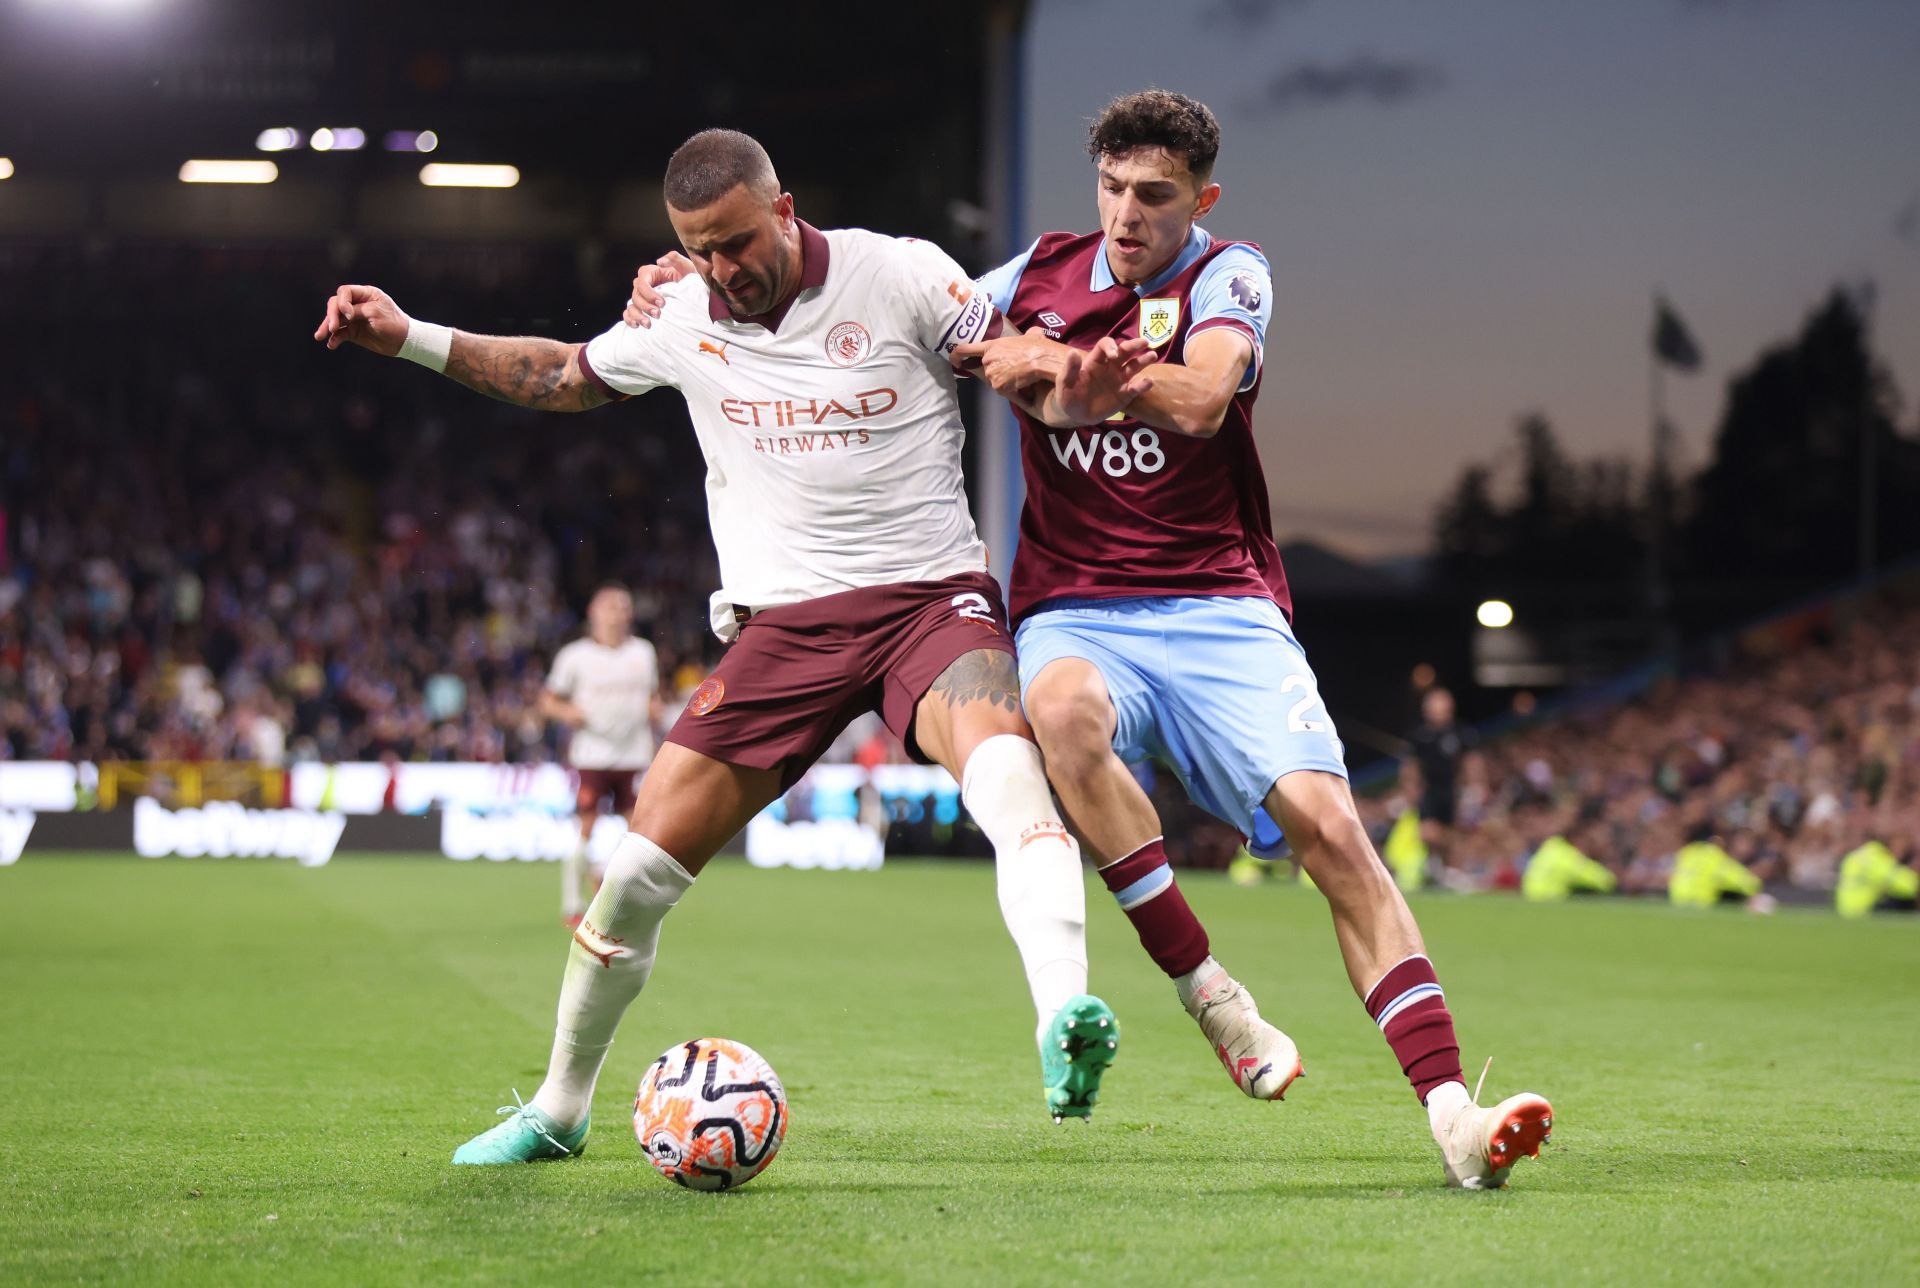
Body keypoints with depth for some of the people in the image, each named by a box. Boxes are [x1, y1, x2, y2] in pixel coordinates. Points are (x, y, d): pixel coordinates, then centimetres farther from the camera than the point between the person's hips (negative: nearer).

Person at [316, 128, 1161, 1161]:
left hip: (931, 598, -3)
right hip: (783, 624, 3)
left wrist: (1072, 396, -30)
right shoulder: (680, 320, 5)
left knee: (1006, 774, -36)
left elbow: (1034, 381, -5)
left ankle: (1063, 1031, -49)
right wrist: (409, 339, 16)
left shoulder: (899, 278, -6)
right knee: (642, 863, -3)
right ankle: (558, 1109, 17)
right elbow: (564, 377, 24)